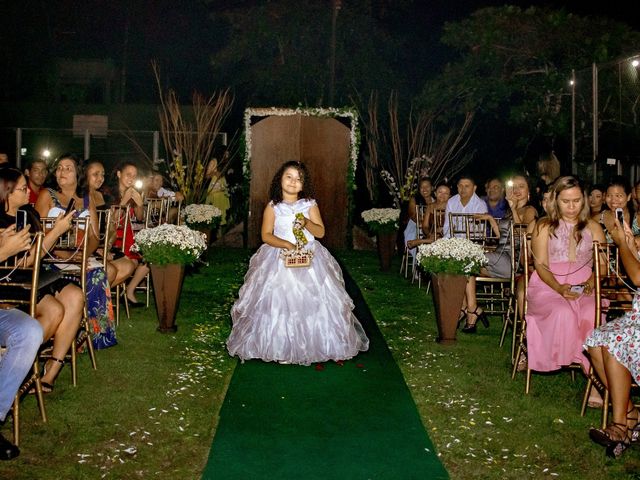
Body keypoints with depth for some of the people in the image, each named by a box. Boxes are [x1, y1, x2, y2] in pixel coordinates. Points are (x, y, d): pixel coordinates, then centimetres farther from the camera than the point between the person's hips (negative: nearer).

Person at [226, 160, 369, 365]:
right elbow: (266, 235, -4)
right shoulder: (272, 207, 2)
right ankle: (281, 348, 2)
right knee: (279, 302, -7)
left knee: (312, 301, -4)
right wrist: (286, 244, -19)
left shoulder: (310, 205, 6)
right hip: (279, 259, -1)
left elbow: (321, 231, 2)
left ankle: (312, 344, 8)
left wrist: (307, 223, -17)